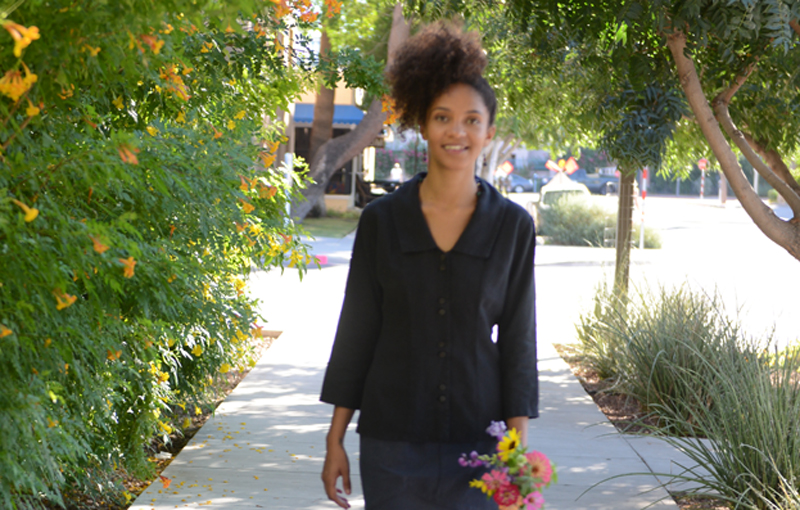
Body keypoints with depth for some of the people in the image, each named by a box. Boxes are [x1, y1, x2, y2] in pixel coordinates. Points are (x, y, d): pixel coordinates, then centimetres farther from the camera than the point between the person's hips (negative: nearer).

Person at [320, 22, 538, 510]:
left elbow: (518, 340, 2)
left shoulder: (513, 226, 0)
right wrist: (336, 439, 3)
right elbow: (356, 330, 4)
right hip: (392, 441, 0)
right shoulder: (382, 219, 1)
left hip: (477, 443, 0)